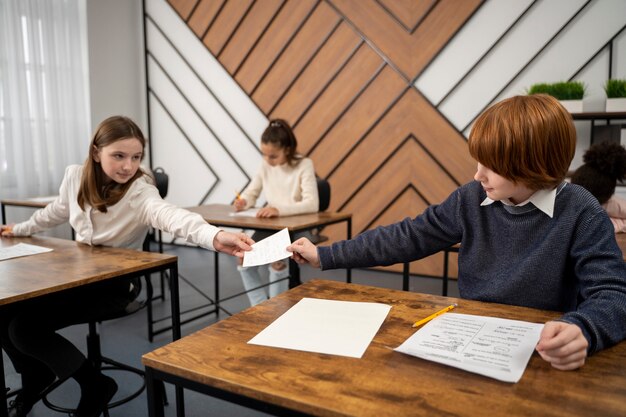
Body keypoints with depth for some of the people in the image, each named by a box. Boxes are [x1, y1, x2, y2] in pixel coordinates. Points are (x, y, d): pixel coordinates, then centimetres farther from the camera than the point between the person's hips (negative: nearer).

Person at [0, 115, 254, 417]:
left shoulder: (141, 191, -24)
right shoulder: (75, 176, -6)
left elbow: (172, 216, -47)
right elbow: (57, 211, 17)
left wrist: (215, 236, -67)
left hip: (114, 285, -6)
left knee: (25, 328, -16)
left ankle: (96, 387, 4)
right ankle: (35, 378, 29)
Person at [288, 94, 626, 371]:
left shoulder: (581, 215, -13)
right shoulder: (471, 199, -3)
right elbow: (407, 237, 1)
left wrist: (582, 331, -43)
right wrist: (325, 257, 0)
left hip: (544, 356, -2)